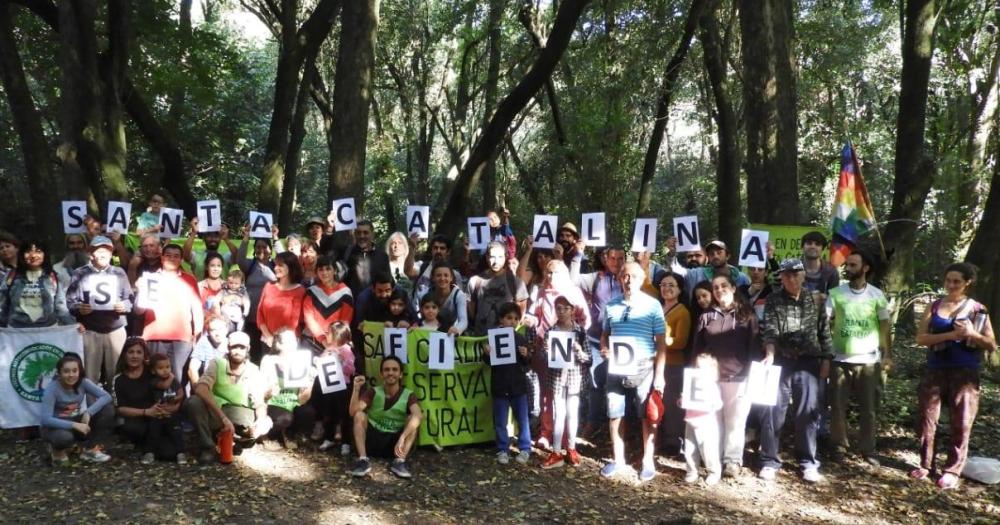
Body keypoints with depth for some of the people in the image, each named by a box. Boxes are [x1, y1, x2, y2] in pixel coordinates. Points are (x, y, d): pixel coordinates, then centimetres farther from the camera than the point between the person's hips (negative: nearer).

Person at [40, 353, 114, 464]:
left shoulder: (83, 382, -12)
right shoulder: (52, 388, -24)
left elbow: (106, 396, -18)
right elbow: (46, 419, -30)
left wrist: (88, 413, -32)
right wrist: (75, 425, -36)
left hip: (75, 421, 5)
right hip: (54, 426, -5)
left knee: (106, 411, -17)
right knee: (64, 436, -40)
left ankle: (90, 450, -5)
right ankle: (57, 450, -1)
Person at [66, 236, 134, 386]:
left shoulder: (119, 273, 13)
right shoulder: (80, 274, 7)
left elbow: (131, 298, 11)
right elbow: (70, 301, 3)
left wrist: (124, 305, -10)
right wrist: (79, 308, -18)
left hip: (116, 330, 2)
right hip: (89, 331, -1)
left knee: (116, 373, 3)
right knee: (90, 373, -1)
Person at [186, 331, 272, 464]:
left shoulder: (254, 371, -6)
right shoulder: (217, 364, -12)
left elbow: (259, 403, -10)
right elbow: (200, 388, -29)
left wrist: (260, 421, -35)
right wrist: (223, 417, -39)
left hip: (239, 417, 1)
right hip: (214, 414, -1)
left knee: (266, 423, -25)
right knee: (194, 402, -30)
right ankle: (207, 447, -16)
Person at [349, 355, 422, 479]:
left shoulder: (408, 395, -4)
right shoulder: (373, 392, 2)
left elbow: (418, 416, -27)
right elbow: (353, 412, -14)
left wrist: (402, 438, -43)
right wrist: (356, 389, -28)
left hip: (395, 442, -1)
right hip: (373, 440, 1)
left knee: (414, 419, -21)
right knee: (359, 415, -20)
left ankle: (399, 461, -29)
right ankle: (363, 460, -28)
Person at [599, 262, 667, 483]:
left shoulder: (653, 305, -5)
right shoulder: (611, 305, 4)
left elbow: (661, 342, -4)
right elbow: (605, 334, 15)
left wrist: (659, 374, -8)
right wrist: (604, 348, -8)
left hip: (643, 367, -3)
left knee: (647, 416, 5)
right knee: (614, 415, 9)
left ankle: (648, 461, 18)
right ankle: (618, 459, 23)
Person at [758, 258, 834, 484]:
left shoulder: (814, 299, 6)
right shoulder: (773, 301, 0)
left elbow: (824, 330, 9)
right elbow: (770, 330, -12)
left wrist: (826, 359, 4)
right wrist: (770, 355, -26)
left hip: (809, 363, 1)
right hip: (781, 362, -1)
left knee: (809, 413, 4)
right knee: (773, 411, -1)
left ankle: (808, 463, 16)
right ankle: (769, 462, 10)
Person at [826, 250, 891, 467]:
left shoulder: (876, 295, 1)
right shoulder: (836, 293, -2)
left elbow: (885, 326, 6)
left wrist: (888, 355, 1)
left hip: (869, 360, 0)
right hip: (841, 359, 0)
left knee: (869, 407, 6)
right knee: (838, 406, 5)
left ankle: (868, 449, 17)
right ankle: (839, 447, 17)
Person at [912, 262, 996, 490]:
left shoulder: (976, 309, 1)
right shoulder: (935, 306, 4)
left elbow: (992, 345, 1)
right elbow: (920, 338, -5)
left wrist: (973, 335, -18)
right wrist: (950, 335, -19)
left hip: (964, 373, -2)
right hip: (935, 370, 2)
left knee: (961, 424, 2)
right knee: (926, 418, 4)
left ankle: (952, 470, 12)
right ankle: (926, 464, 17)